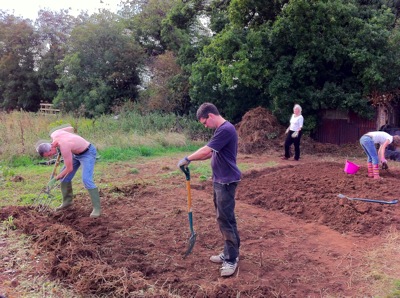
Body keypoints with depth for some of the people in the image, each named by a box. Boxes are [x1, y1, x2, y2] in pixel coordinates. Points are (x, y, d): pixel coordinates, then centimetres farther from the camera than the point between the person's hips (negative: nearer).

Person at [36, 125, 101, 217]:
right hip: (76, 153, 9)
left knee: (86, 180, -23)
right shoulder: (54, 134, -14)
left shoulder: (64, 148, -35)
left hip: (88, 153, -9)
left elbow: (69, 169, -24)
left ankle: (97, 208, -16)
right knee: (65, 177, 8)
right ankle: (67, 201, 23)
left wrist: (55, 179, -13)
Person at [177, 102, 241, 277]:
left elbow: (206, 150, -23)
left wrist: (187, 158, -10)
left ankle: (232, 259, 5)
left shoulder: (226, 129, -20)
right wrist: (191, 159, 7)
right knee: (223, 218, 15)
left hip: (227, 181, -10)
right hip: (219, 180, 10)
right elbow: (211, 153, 18)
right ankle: (229, 253, 26)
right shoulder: (220, 130, 13)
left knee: (225, 219, -5)